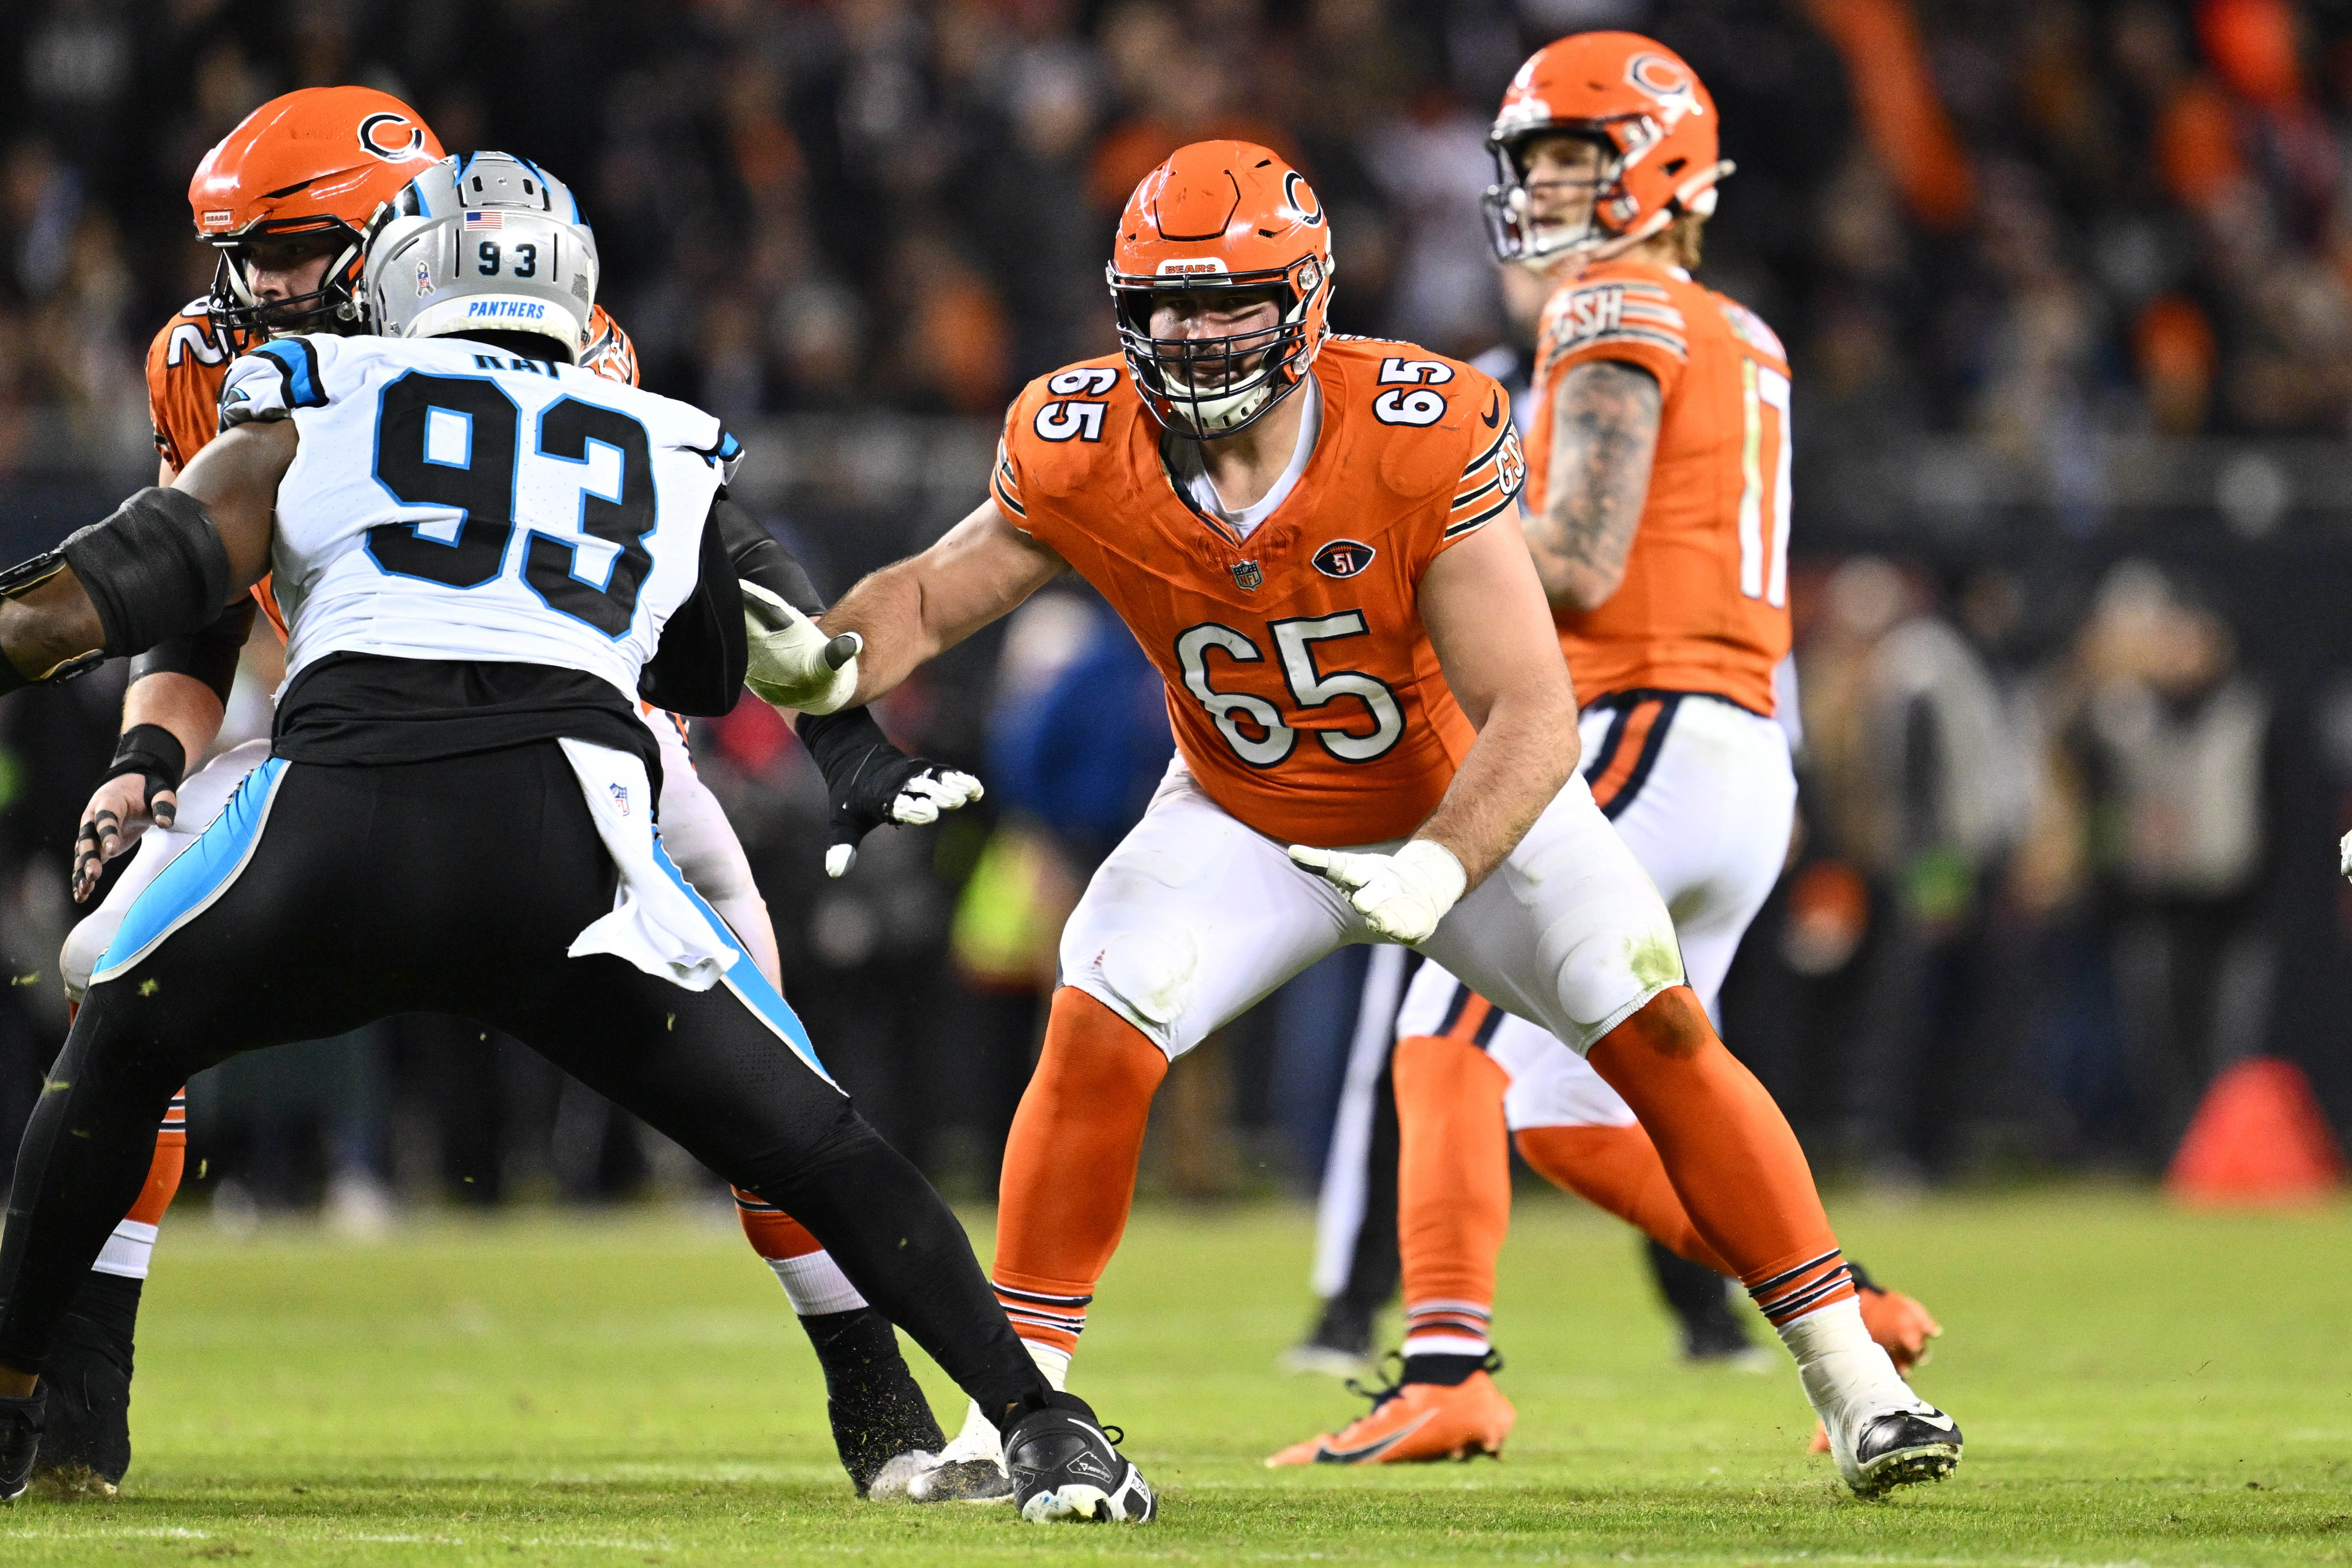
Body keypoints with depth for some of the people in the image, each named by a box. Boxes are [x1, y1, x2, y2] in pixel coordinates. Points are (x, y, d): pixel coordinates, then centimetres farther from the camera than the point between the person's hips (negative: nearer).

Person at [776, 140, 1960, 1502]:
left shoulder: (1424, 444, -32)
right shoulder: (1084, 456, -22)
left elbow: (1532, 714, -32)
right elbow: (931, 597, -5)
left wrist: (1440, 871, -47)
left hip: (1464, 806, -2)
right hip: (1247, 820, 2)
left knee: (1664, 1035, -11)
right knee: (1098, 1033, -19)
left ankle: (1854, 1382, 0)